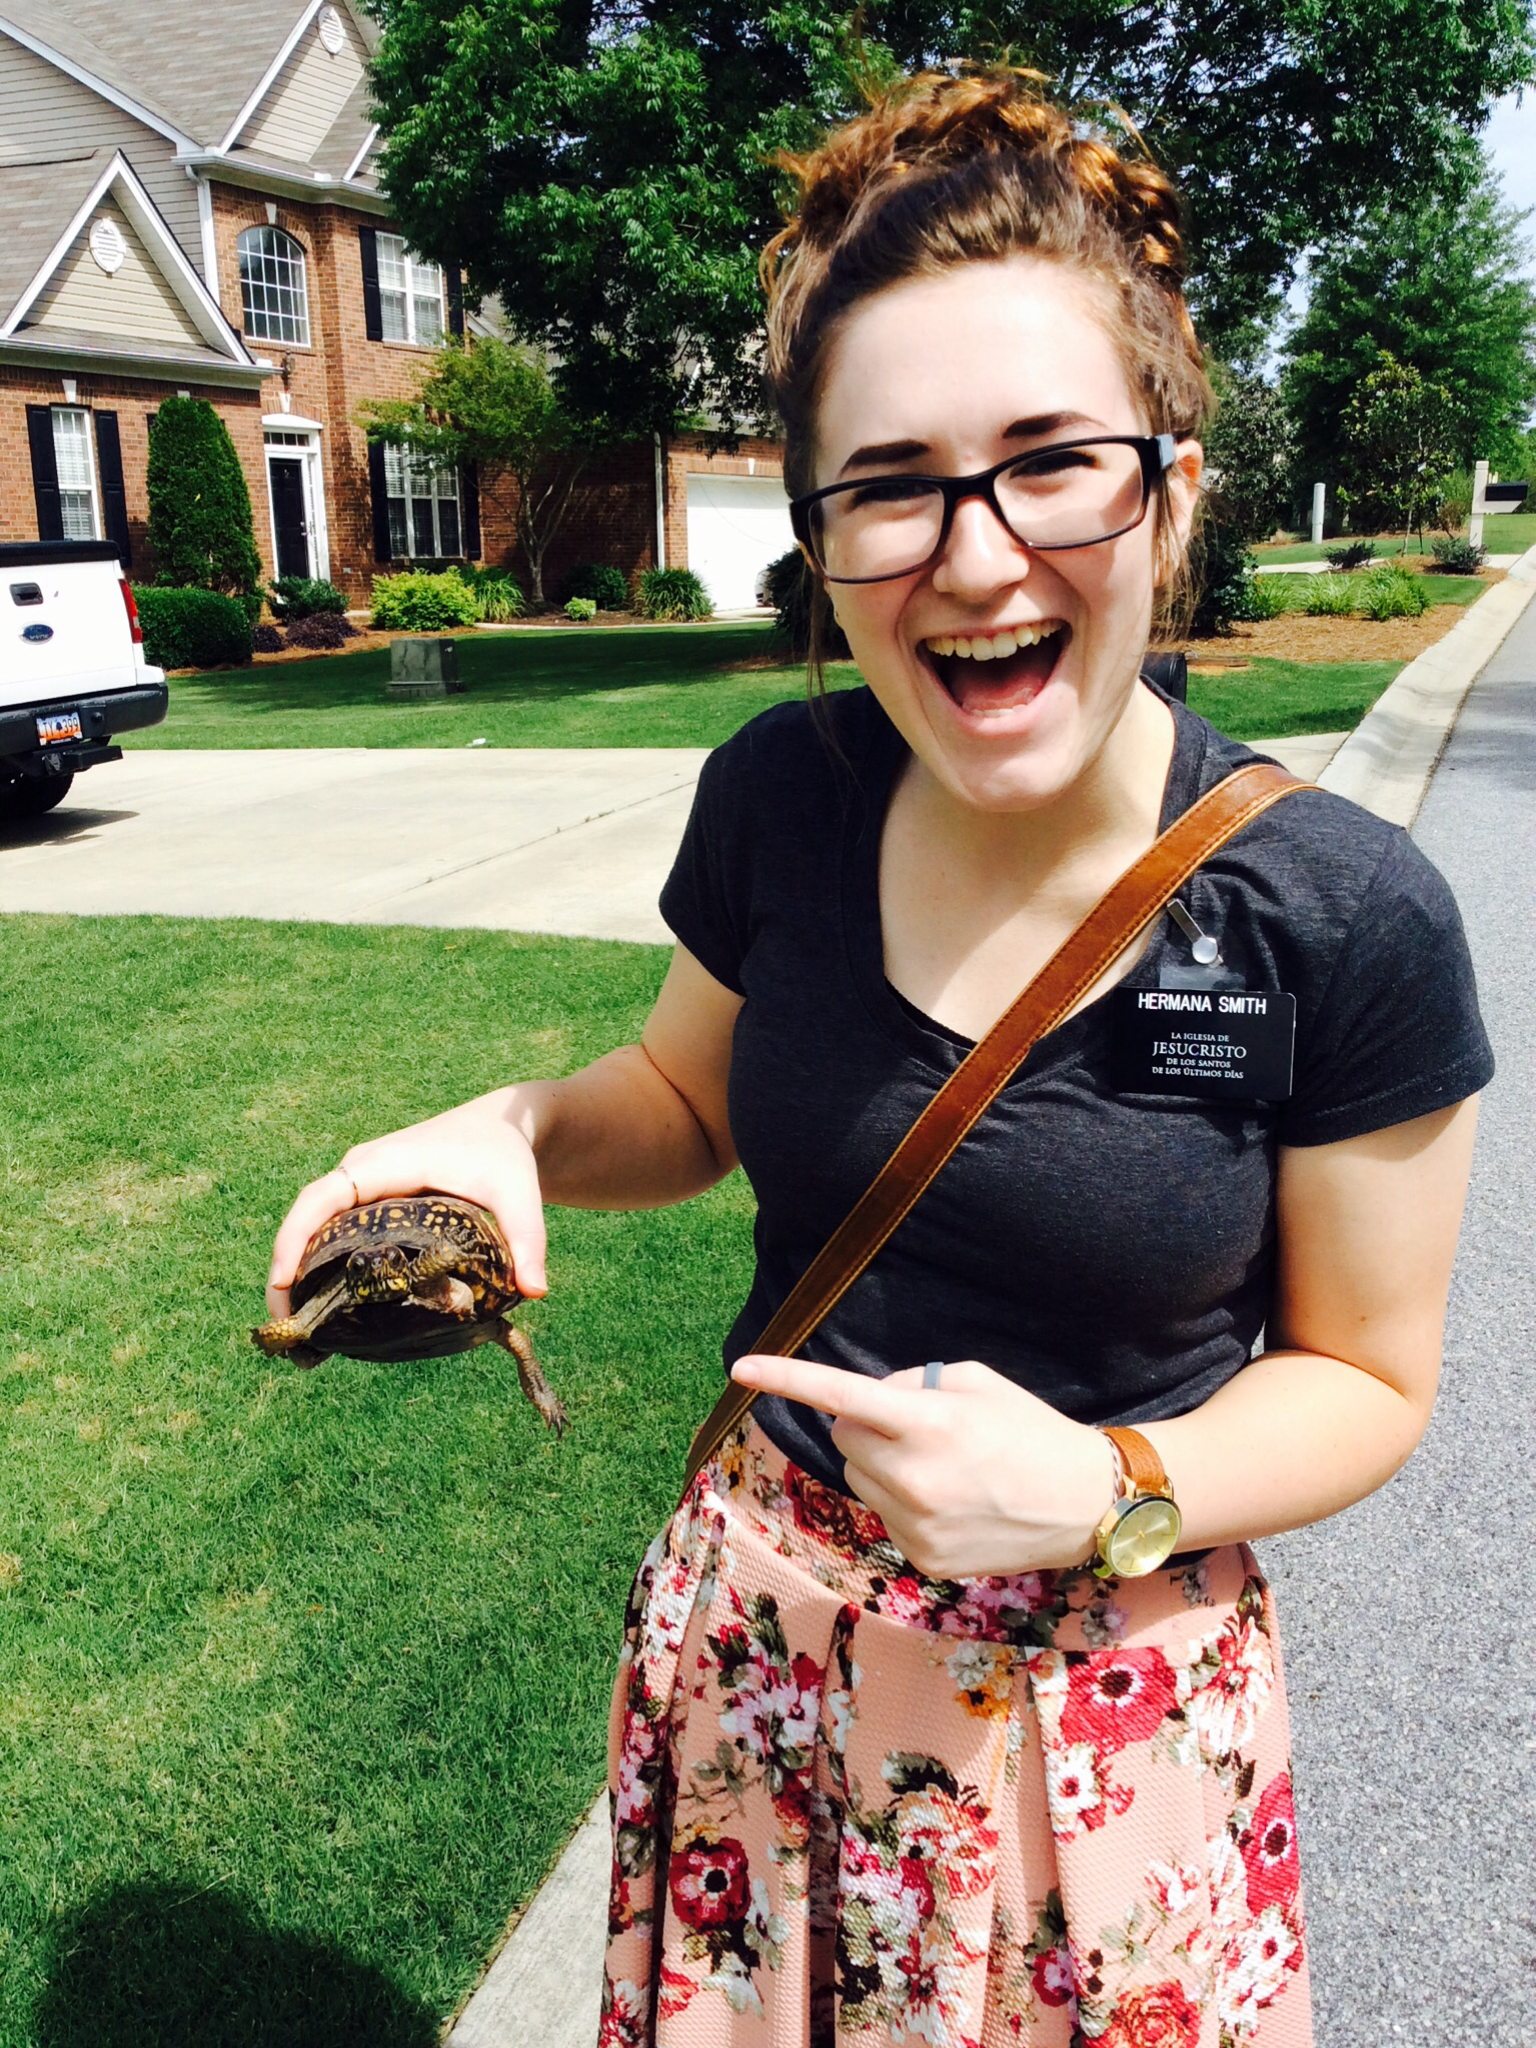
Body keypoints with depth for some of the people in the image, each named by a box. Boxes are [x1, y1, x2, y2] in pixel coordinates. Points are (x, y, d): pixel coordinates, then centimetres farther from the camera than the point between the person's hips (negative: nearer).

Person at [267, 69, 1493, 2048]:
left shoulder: (1344, 921, -21)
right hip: (757, 1645, 3)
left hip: (1107, 1698, -2)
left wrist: (1104, 1493, -25)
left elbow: (1364, 1374, -8)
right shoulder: (780, 796, -12)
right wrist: (514, 1132, -15)